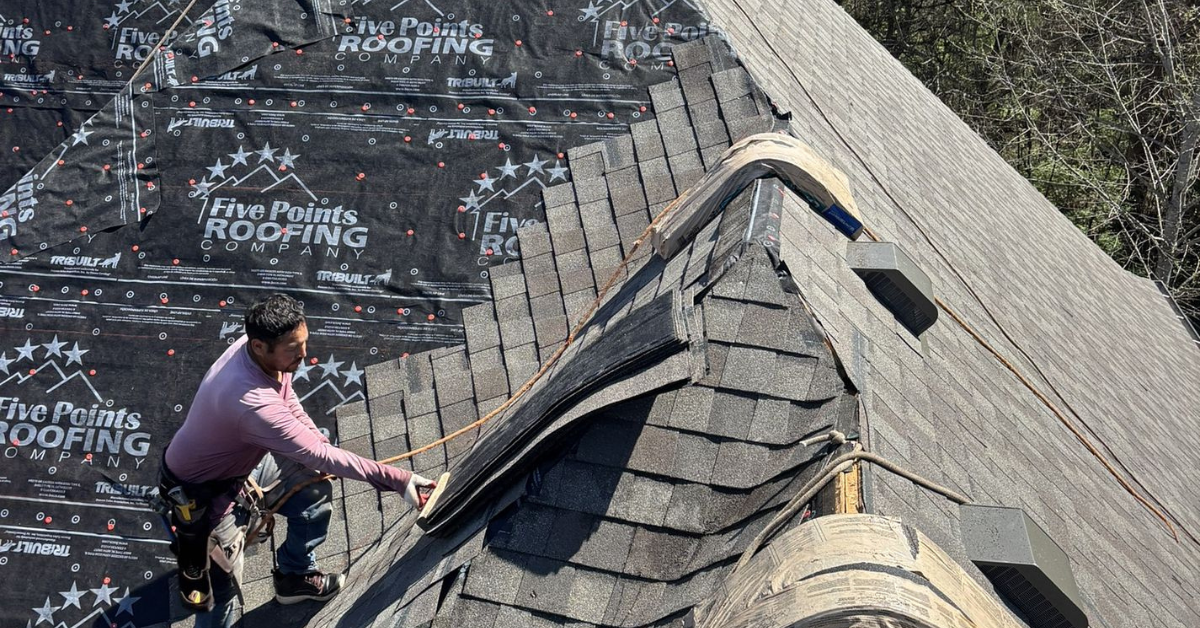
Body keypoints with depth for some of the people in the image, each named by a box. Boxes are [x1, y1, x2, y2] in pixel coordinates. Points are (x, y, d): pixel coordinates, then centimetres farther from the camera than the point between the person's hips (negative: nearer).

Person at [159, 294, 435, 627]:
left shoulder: (259, 351, -18)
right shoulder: (252, 402, -43)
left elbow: (289, 404, 3)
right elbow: (318, 455, -39)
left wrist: (321, 443, -11)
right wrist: (396, 480, -38)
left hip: (242, 459, 8)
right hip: (202, 490, -8)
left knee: (316, 492, 12)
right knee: (222, 601, -5)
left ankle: (294, 577, 33)